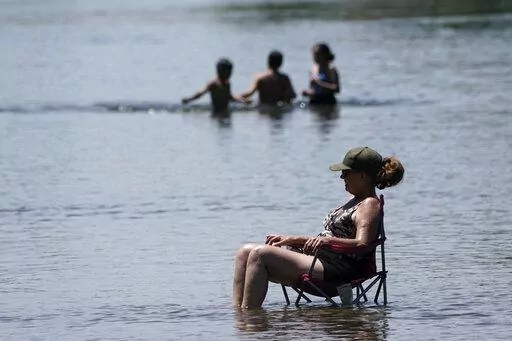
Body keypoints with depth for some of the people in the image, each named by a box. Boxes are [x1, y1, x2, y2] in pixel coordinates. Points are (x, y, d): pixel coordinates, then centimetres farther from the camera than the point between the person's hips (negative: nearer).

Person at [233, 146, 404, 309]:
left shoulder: (370, 204, -5)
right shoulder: (356, 202, 25)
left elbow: (362, 244, -22)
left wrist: (328, 240, -33)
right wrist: (291, 240, 19)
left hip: (333, 271, -11)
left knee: (260, 254, -24)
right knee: (245, 251, 2)